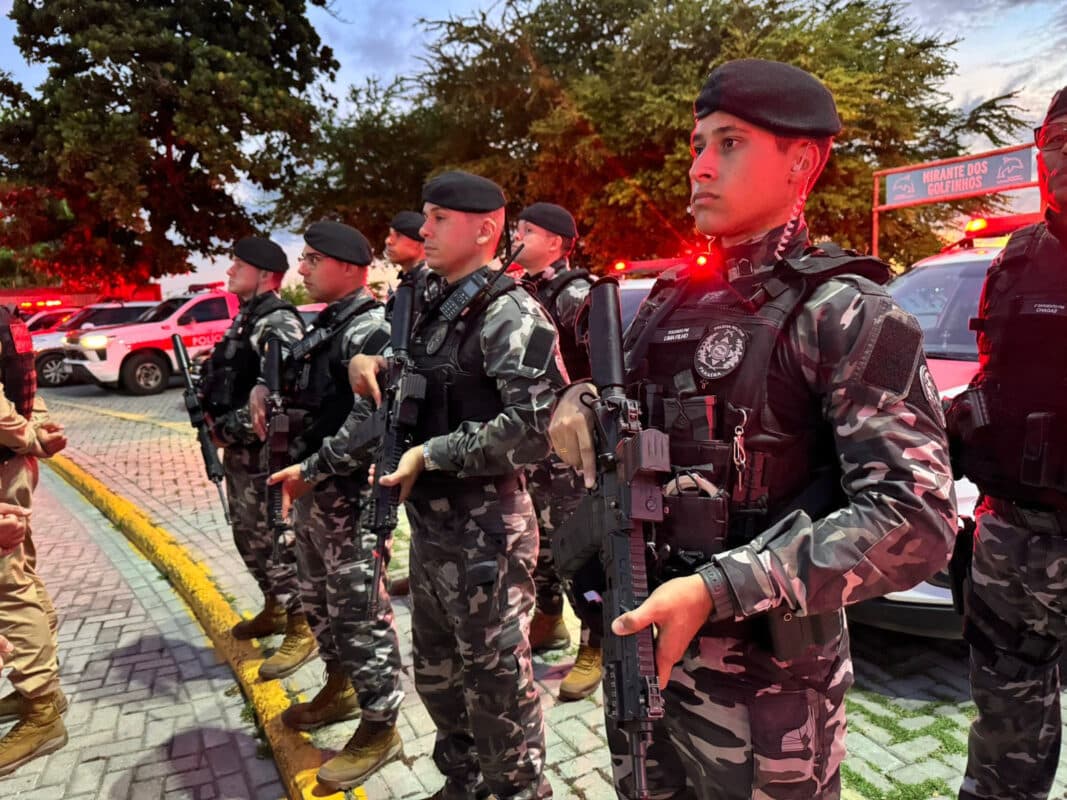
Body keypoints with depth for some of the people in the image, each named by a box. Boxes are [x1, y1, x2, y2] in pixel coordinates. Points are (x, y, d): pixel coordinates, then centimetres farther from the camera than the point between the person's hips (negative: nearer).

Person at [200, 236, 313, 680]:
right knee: (249, 537, 20)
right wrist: (211, 411, 5)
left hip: (267, 453, -10)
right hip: (239, 450, 10)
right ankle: (275, 608, 38)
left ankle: (302, 631, 11)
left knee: (277, 541, -2)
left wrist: (228, 427, -18)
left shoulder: (279, 324, -17)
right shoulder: (244, 317, 14)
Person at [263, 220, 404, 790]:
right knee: (319, 600, 22)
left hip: (349, 492, -10)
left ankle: (380, 728, 14)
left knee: (360, 610, -1)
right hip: (313, 488, 10)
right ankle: (340, 688, 41)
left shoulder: (370, 330, -16)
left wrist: (310, 471, -21)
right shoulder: (326, 326, 14)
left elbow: (368, 421, -24)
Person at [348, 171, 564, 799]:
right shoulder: (433, 304, 9)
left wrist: (430, 454, -21)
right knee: (437, 672, 23)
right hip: (429, 519, 9)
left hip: (484, 529, -9)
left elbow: (536, 428, -25)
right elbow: (415, 383, 27)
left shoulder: (512, 317, -16)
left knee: (497, 679, 7)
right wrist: (369, 359, 4)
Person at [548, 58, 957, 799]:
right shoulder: (670, 301, 7)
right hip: (642, 649, 6)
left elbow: (915, 519, -21)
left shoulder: (845, 314, -13)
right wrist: (580, 410, -8)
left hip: (765, 686, -6)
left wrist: (716, 590, -27)